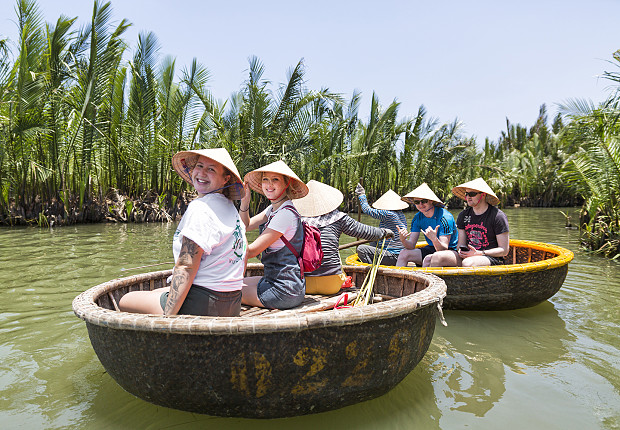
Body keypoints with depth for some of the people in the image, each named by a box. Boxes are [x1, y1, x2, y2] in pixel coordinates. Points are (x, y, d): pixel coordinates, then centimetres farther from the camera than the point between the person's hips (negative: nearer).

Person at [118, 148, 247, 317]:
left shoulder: (200, 207, -19)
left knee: (125, 302, 7)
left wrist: (167, 316, -21)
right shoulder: (231, 208, 11)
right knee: (155, 293, 30)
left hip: (201, 306, -9)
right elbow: (243, 251, 20)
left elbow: (186, 267, -23)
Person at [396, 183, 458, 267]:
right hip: (431, 249, 6)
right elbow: (411, 246, -6)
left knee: (428, 259, -33)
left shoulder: (444, 217, -21)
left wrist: (434, 239, -47)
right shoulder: (418, 218, -2)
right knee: (404, 253, -12)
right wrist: (403, 240, -28)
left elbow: (444, 249, -27)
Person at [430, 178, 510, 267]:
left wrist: (479, 253, -17)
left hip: (492, 258, -4)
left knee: (468, 263, -38)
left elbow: (504, 250, -6)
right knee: (437, 257, -22)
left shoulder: (498, 216, -6)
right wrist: (461, 251, -12)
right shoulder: (463, 215, 10)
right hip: (469, 255, 5)